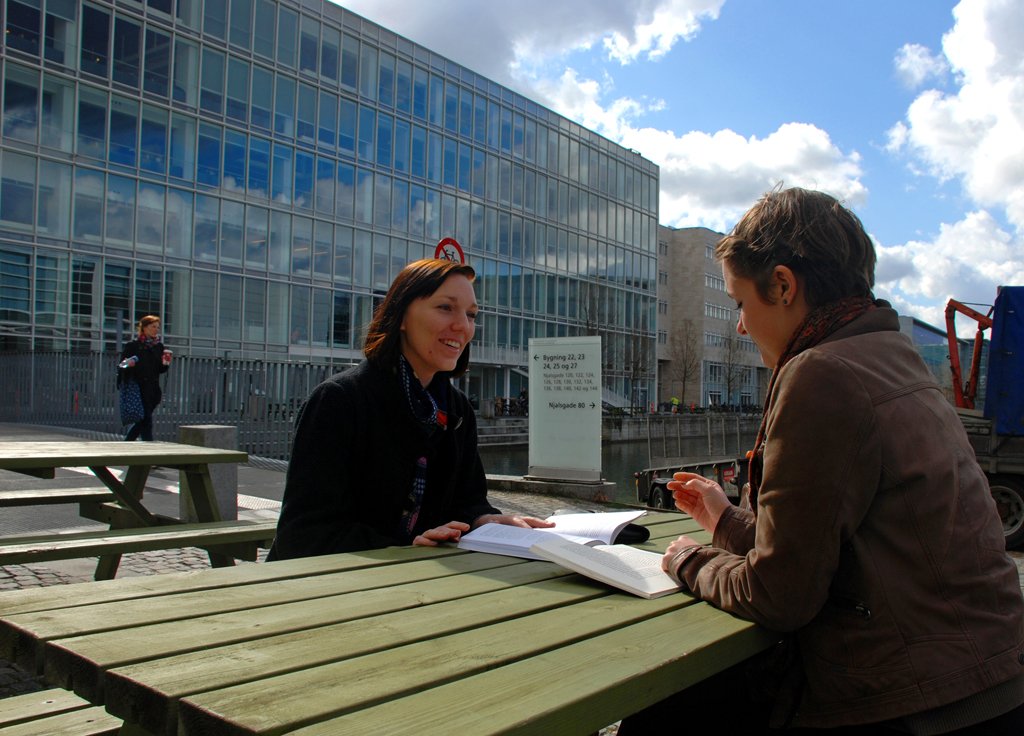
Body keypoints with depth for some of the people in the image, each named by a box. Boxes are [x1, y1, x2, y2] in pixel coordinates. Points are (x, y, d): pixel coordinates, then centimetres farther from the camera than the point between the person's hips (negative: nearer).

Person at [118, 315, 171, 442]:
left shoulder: (159, 346, 12)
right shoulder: (133, 345, -1)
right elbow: (121, 366, -1)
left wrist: (166, 363, -5)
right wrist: (127, 364, -22)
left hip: (153, 390, 5)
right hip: (138, 389, -5)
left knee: (142, 421, 11)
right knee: (146, 420, -9)